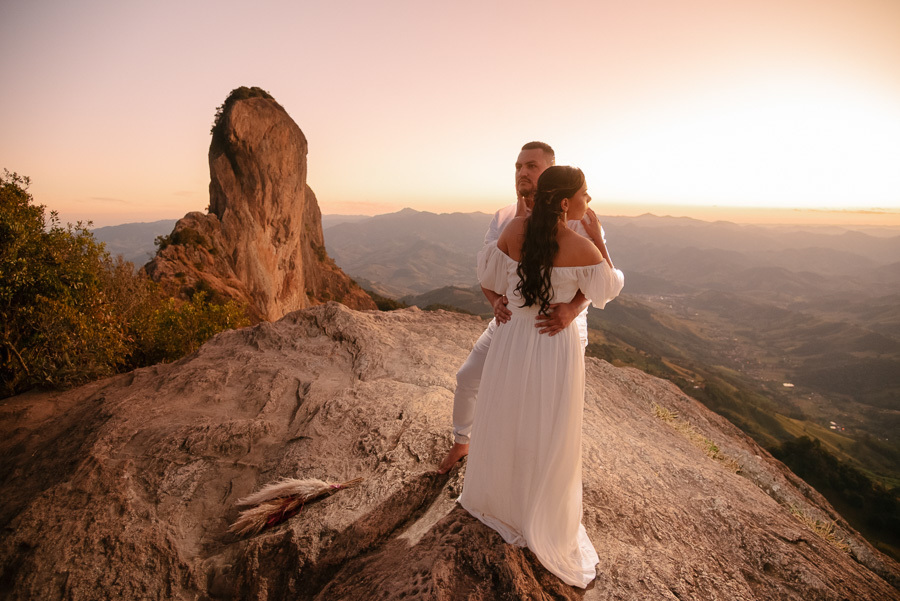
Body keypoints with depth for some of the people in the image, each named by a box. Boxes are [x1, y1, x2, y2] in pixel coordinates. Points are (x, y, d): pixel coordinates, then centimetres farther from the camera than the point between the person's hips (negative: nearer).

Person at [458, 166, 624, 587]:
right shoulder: (582, 248, -18)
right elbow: (608, 290, -1)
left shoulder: (516, 229, -11)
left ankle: (490, 497, 48)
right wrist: (599, 240, 3)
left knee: (502, 422, 24)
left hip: (512, 340, 3)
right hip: (556, 349, -3)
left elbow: (488, 279, -1)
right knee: (549, 437, 14)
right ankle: (549, 531, 34)